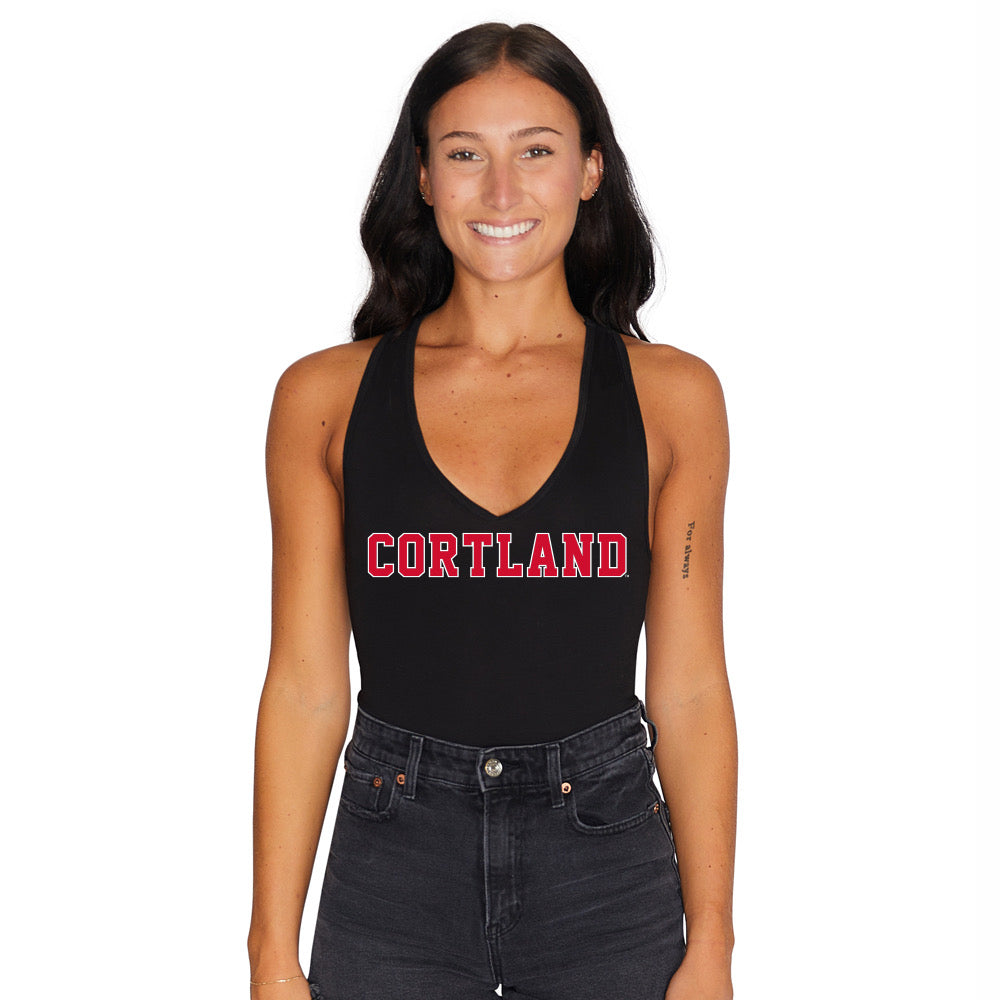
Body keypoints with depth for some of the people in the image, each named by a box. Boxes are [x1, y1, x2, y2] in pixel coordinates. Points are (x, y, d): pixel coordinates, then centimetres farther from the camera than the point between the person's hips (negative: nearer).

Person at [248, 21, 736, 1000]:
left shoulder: (671, 395, 0)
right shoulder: (325, 396, -1)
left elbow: (689, 689, 0)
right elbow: (305, 689, -1)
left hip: (607, 867, 0)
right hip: (392, 868, 0)